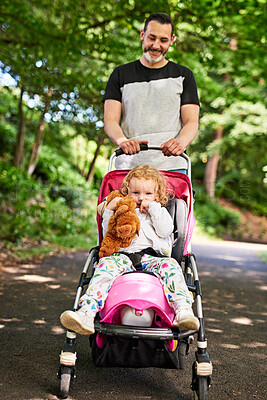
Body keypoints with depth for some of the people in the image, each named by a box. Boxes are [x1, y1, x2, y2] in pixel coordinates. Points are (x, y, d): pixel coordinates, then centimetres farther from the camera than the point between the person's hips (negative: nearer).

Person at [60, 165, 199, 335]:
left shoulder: (160, 212, 25)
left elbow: (166, 230, 2)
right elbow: (108, 233, 15)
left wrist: (153, 206, 3)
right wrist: (109, 209, 5)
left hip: (153, 258, 0)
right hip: (124, 258, 1)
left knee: (170, 265, -31)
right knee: (106, 264, -29)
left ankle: (183, 310, -45)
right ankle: (87, 311, -44)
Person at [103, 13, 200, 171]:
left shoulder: (184, 75, 14)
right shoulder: (121, 75, 14)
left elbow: (191, 122, 5)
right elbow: (110, 121, 4)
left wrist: (181, 142, -19)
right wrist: (122, 140, -19)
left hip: (171, 164, 0)